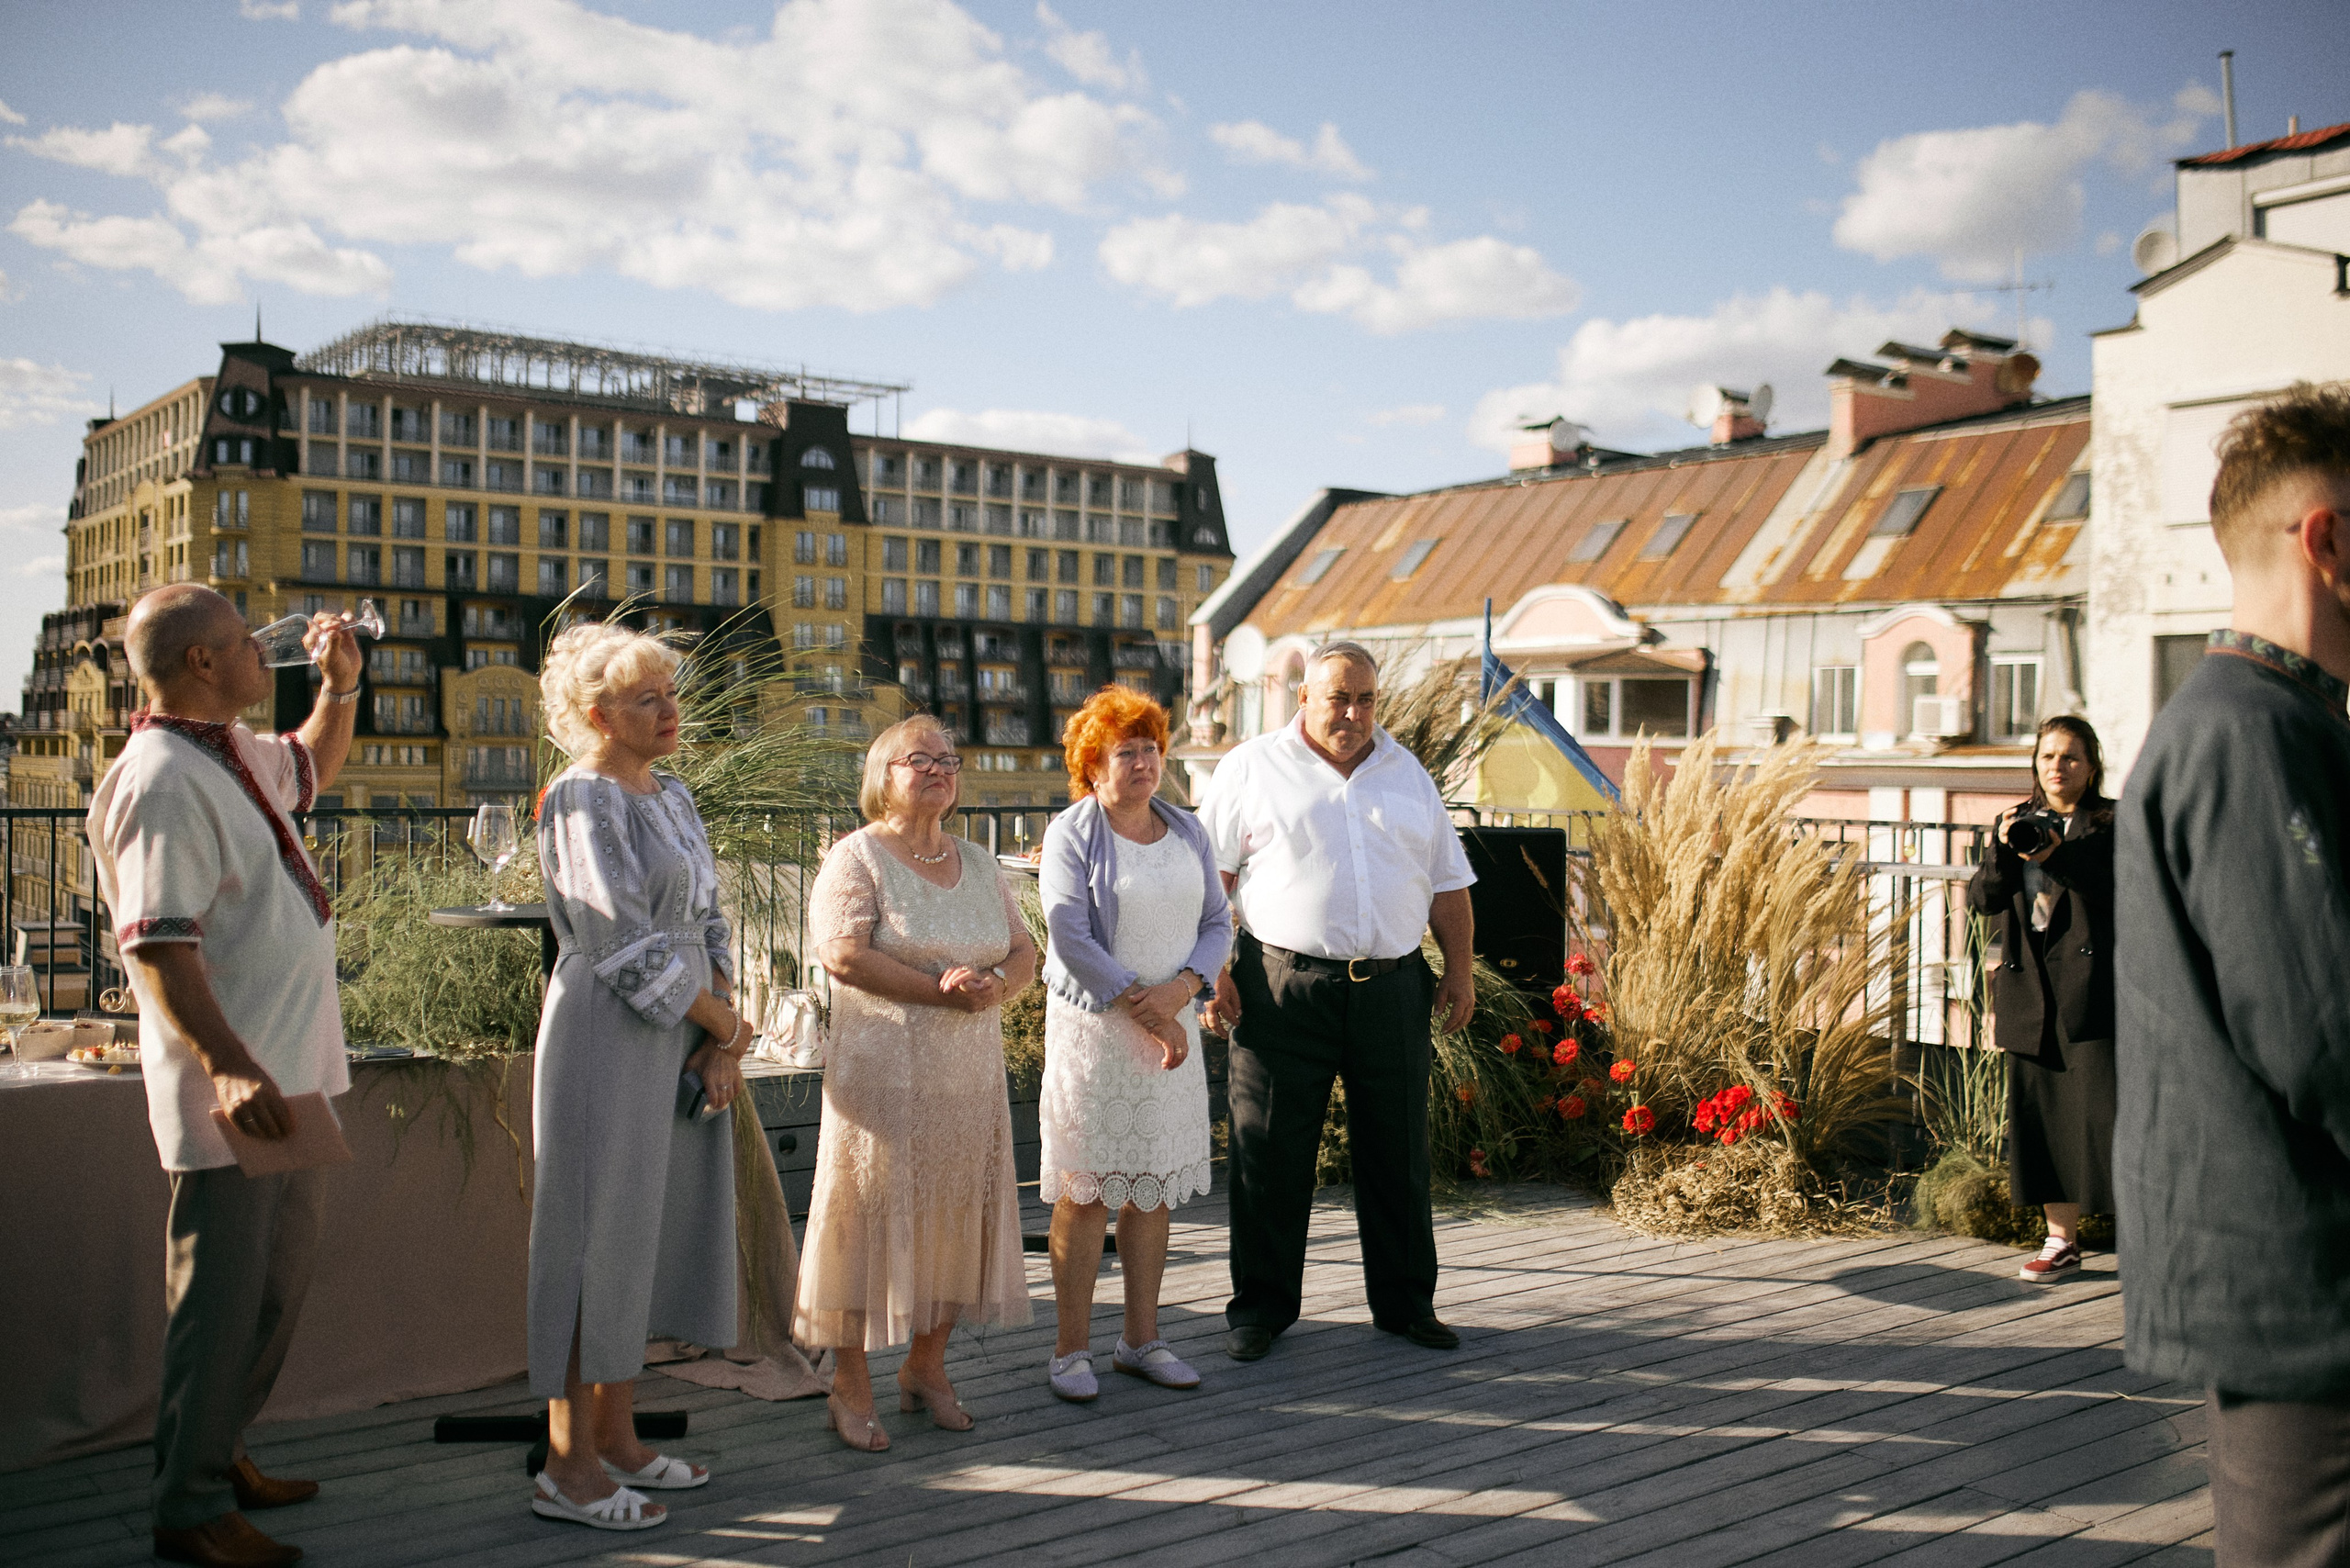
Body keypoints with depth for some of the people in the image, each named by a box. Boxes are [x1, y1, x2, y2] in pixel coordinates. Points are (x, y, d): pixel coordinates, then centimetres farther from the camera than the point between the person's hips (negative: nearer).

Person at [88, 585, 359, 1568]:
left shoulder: (234, 753, 11)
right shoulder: (163, 781, -19)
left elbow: (311, 769, 36)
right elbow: (156, 945, -27)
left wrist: (340, 683, 21)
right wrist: (227, 1064, -35)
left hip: (288, 1082, 10)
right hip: (233, 1093, -10)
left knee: (279, 1284, 19)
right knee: (224, 1299, -1)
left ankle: (219, 1457, 33)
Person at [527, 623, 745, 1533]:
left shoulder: (672, 797, 14)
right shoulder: (582, 801, -11)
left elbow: (707, 921, 12)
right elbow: (625, 944, -18)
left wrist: (721, 1040, 0)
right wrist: (726, 1024, -10)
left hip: (682, 1041, 8)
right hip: (608, 1041, -8)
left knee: (648, 1233, 12)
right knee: (597, 1234, -3)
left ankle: (616, 1439, 24)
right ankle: (569, 1466, 6)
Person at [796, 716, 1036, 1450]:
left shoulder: (979, 864, 15)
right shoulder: (857, 857, -3)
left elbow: (1024, 952, 13)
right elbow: (843, 955, -16)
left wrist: (995, 986, -10)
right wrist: (938, 988, -18)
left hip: (970, 1077, 6)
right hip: (884, 1073, -6)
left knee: (953, 1214, 9)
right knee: (871, 1216, -2)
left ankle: (927, 1367, 23)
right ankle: (851, 1386, 9)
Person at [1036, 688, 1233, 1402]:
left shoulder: (1186, 831, 11)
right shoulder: (1071, 834, -6)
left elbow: (1218, 922, 10)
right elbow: (1071, 940, -13)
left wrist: (1181, 989, -9)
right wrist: (1145, 1012, -14)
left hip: (1172, 1028, 5)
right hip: (1093, 1028, -5)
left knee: (1155, 1188, 8)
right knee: (1084, 1188, -2)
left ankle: (1142, 1339, 19)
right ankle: (1072, 1348, 7)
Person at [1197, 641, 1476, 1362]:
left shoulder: (1409, 775, 14)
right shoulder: (1252, 769, 2)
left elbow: (1447, 883, 18)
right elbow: (1208, 876, 0)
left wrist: (1459, 973, 11)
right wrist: (1211, 971, -8)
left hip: (1392, 987, 3)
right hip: (1284, 986, -3)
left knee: (1399, 1152, 9)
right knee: (1270, 1151, 2)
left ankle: (1406, 1302, 23)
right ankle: (1261, 1304, 16)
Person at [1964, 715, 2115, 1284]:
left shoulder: (2113, 822, 3)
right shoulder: (2015, 822, 15)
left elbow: (2118, 891, -11)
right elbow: (1982, 899, 7)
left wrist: (2056, 856, -18)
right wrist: (2002, 851, -10)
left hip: (2093, 986, -4)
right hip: (2029, 991, 5)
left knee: (2103, 1109, -9)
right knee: (2040, 1114, 6)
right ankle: (2062, 1240, 16)